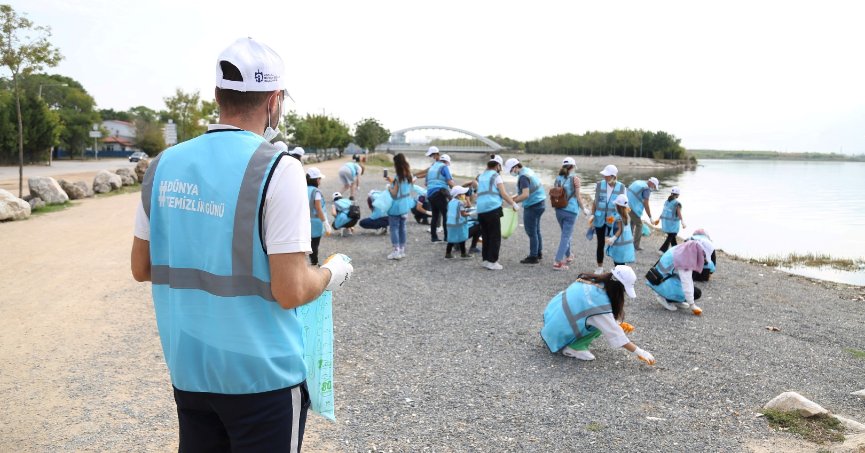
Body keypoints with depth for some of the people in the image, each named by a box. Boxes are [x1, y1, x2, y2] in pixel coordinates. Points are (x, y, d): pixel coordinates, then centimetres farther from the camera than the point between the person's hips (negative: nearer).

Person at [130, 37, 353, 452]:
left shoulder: (163, 164, 0)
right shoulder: (277, 168, -17)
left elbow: (141, 269, 9)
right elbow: (291, 292, -19)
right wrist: (334, 272, -1)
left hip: (188, 369, 5)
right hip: (261, 374, -5)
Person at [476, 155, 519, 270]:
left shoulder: (481, 176, 19)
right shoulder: (496, 176, 1)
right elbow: (503, 193, -4)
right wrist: (513, 204, 4)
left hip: (481, 210, 6)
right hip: (493, 209, -6)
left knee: (486, 236, 14)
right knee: (495, 237, 0)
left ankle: (486, 259, 17)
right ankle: (492, 261, -2)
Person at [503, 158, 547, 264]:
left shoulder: (523, 176, -19)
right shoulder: (528, 171, 11)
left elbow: (525, 195, -28)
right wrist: (515, 197, 11)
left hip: (532, 206, -10)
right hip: (539, 203, 10)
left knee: (531, 232, -2)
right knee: (536, 230, 18)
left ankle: (533, 257, 4)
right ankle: (539, 253, 27)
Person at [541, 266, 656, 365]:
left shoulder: (591, 282, 0)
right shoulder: (600, 302, -23)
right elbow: (614, 333, -19)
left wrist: (618, 323, 13)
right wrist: (639, 352, -12)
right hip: (558, 335, -8)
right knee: (600, 324, -10)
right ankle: (572, 348, -10)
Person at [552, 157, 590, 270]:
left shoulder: (558, 178, 6)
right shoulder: (575, 178, -7)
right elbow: (578, 196, -6)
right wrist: (583, 209, 6)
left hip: (559, 210, 5)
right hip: (571, 211, -5)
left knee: (565, 234, 23)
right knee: (566, 236, -2)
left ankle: (568, 257, 37)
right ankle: (558, 262, -7)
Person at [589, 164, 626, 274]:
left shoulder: (621, 187, -5)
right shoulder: (599, 185, -4)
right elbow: (595, 202, 4)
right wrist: (593, 216, 0)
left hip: (613, 220, -1)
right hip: (600, 219, 1)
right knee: (600, 244, 8)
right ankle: (600, 267, 24)